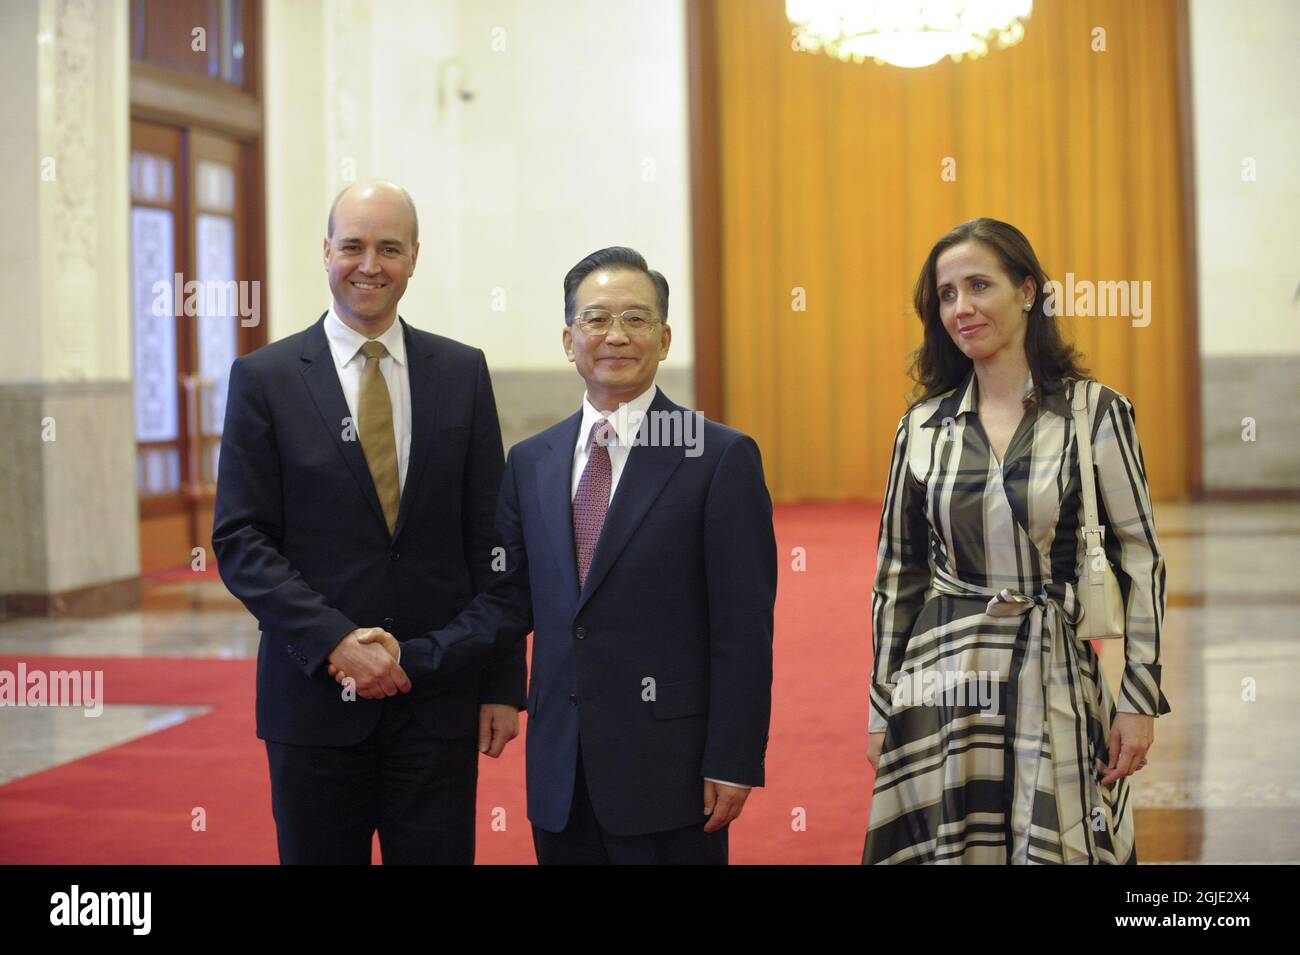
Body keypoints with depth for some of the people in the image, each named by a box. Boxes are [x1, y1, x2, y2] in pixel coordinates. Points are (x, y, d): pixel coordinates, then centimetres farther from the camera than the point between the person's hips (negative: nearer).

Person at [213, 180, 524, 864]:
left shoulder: (463, 373, 6)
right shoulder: (264, 378, 0)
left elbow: (488, 539, 6)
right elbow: (239, 541, -4)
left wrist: (502, 684, 2)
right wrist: (334, 642, -15)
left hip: (439, 698, 1)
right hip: (315, 696, -1)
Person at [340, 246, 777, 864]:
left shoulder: (722, 458, -5)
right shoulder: (530, 463, 11)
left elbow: (743, 627, -7)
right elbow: (510, 602, 11)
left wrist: (733, 764, -11)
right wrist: (412, 659, -4)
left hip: (666, 769, -4)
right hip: (561, 774, 5)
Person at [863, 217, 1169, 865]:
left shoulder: (1094, 411, -2)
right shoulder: (923, 427, 6)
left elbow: (1141, 561, -1)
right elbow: (896, 575, 10)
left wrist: (1140, 702, -5)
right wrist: (880, 711, 9)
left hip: (1055, 686, -2)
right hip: (943, 687, 2)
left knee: (1056, 849, 2)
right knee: (946, 848, 5)